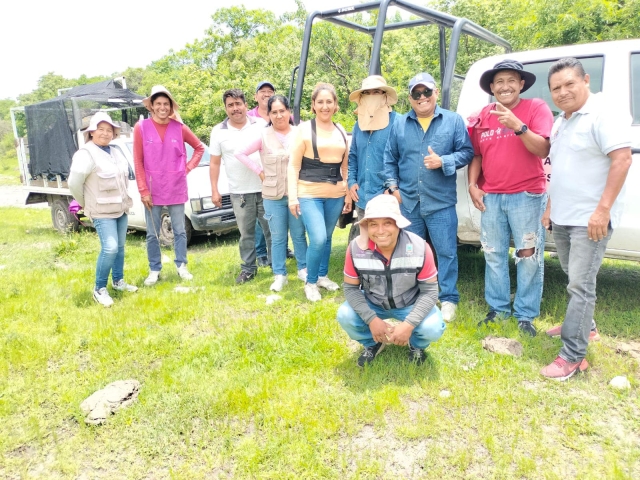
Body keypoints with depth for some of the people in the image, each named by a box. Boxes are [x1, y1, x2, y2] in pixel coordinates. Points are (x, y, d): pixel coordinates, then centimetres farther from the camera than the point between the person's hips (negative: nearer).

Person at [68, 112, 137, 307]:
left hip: (121, 208, 8)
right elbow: (74, 183, -16)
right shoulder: (86, 154, -14)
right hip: (102, 211, -8)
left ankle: (118, 281, 29)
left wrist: (125, 200, 14)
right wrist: (87, 204, -5)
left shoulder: (115, 152, 11)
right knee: (110, 248, -16)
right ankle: (99, 289, -3)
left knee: (120, 246, 14)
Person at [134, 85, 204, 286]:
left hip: (176, 188, 1)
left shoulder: (179, 128, -1)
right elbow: (138, 162, -4)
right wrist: (143, 190, -8)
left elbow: (200, 148, 13)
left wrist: (188, 167, 1)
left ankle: (182, 266, 25)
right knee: (152, 234, 8)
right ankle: (154, 270, 21)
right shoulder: (141, 127, -5)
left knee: (179, 230, 10)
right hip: (153, 190, -1)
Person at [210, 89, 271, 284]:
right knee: (246, 233, 8)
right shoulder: (218, 131, 3)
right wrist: (214, 190, 2)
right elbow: (215, 163, 7)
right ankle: (248, 268, 19)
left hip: (266, 189, 0)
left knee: (272, 230, 6)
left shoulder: (262, 125, 1)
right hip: (239, 193, 1)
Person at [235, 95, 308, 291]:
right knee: (278, 237, 8)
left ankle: (303, 269, 28)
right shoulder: (263, 135, -2)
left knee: (299, 235, 12)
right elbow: (240, 153, 1)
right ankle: (280, 275, 19)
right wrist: (259, 171, -2)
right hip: (273, 196, 0)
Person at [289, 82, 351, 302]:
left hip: (335, 195, 5)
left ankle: (322, 276, 30)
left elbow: (345, 166, 17)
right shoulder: (304, 129, -2)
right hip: (309, 194, -4)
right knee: (318, 239, -13)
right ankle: (310, 283, 7)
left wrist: (349, 194, 15)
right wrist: (292, 196, -11)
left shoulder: (341, 131, 12)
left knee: (327, 237, 11)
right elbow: (293, 166, -4)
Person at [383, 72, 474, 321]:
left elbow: (467, 152, 0)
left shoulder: (453, 120, 2)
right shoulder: (399, 123, 8)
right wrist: (393, 187, 2)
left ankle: (449, 299, 16)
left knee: (446, 252, 3)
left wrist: (443, 162, -16)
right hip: (407, 202, 2)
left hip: (441, 202, -2)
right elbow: (390, 158, 11)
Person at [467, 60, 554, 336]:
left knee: (529, 257, 0)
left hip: (527, 196, -4)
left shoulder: (536, 108, -2)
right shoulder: (483, 116, 10)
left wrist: (517, 126, -25)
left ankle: (525, 315, 13)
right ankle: (498, 309, 24)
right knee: (494, 256, 10)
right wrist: (472, 185, 2)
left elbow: (543, 150, -13)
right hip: (490, 197, 4)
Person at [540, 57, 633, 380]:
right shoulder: (560, 122, 15)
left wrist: (603, 209, -24)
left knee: (580, 285, -8)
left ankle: (573, 356, -4)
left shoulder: (604, 113, -11)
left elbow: (622, 159, -20)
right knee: (574, 280, 19)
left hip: (590, 219, -8)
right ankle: (582, 326, 36)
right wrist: (550, 208, 18)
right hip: (562, 218, 8)